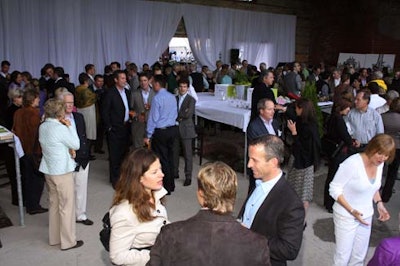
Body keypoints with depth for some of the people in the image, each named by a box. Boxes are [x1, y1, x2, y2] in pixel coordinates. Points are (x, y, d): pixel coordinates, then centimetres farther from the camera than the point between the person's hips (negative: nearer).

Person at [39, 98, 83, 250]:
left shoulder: (42, 127, 3)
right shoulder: (60, 128, -22)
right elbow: (76, 144, -10)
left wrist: (68, 149, 1)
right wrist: (70, 126, -8)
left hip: (48, 171, 8)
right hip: (62, 172, -8)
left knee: (54, 203, 19)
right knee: (66, 206, 3)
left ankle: (54, 238, 31)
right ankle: (68, 241, 14)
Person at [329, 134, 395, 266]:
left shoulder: (379, 163, -4)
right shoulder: (353, 163, -26)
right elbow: (334, 188, -20)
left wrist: (379, 204, 0)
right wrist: (352, 211, -25)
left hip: (366, 216, 6)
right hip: (346, 216, -6)